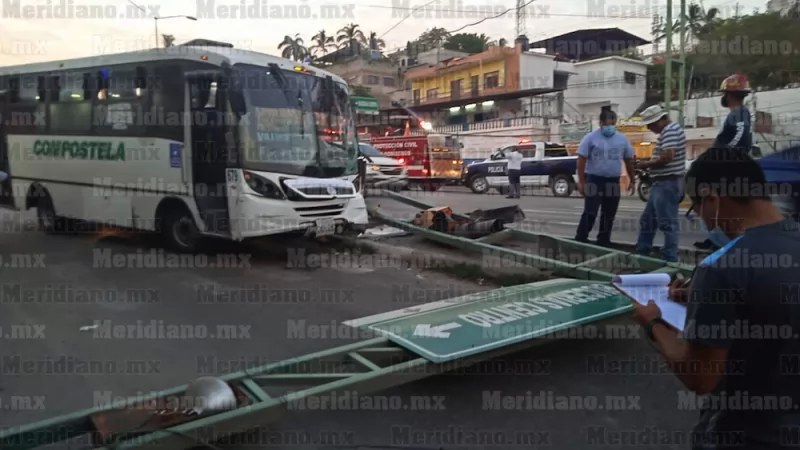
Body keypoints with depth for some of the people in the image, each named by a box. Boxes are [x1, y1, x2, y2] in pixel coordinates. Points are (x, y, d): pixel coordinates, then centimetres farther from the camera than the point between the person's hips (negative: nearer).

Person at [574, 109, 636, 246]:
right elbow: (582, 159, -7)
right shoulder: (590, 138, -5)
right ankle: (580, 240, -4)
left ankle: (603, 241, 20)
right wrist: (581, 181, -12)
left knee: (609, 214, 10)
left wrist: (632, 180, 12)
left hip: (613, 181, 5)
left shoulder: (622, 139, 8)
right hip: (594, 180, -5)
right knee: (590, 213, -10)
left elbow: (629, 160, 15)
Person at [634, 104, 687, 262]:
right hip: (662, 183, 11)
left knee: (667, 224, -5)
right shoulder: (667, 131, 17)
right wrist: (648, 163, 8)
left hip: (668, 184, -11)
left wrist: (646, 164, -13)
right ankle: (641, 253, 24)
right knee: (647, 221, 16)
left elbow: (667, 157, -26)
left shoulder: (670, 131, -16)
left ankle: (669, 259, 1)